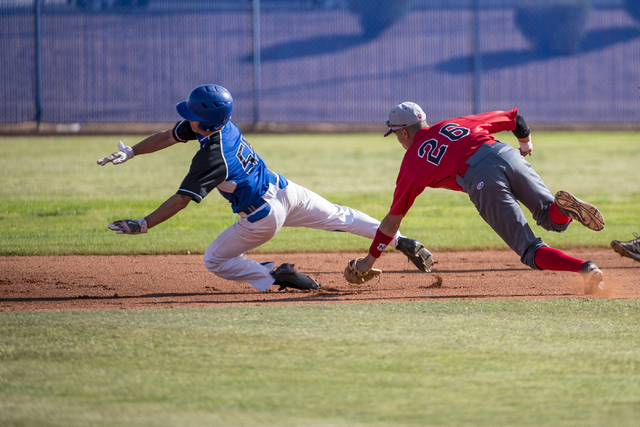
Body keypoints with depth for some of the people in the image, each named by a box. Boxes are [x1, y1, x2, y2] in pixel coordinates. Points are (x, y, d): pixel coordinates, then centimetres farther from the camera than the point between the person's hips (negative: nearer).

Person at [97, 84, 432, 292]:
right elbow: (167, 137, 2)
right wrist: (130, 152, -6)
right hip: (285, 190, 8)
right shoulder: (222, 124, -6)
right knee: (340, 217, 23)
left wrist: (142, 225, -33)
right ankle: (403, 243, 25)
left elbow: (181, 200, -32)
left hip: (263, 217, -8)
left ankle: (274, 276, -5)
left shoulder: (211, 158, -29)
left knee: (215, 261, 6)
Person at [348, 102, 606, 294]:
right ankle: (563, 208, -26)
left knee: (530, 251, -1)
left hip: (480, 180, -4)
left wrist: (370, 260, 38)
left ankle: (586, 269, -28)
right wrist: (526, 144, 59)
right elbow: (514, 118, 38)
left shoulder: (412, 163, 23)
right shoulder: (454, 124, 33)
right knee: (553, 219, 13)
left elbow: (393, 219, 27)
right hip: (507, 156, 4)